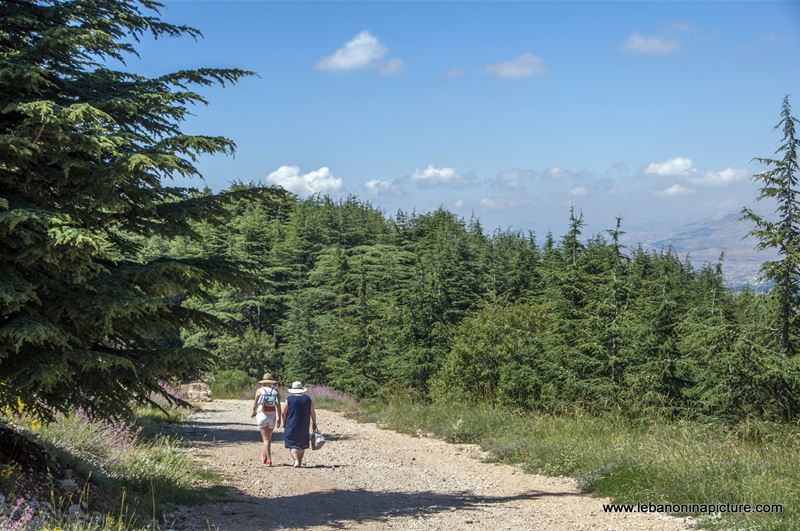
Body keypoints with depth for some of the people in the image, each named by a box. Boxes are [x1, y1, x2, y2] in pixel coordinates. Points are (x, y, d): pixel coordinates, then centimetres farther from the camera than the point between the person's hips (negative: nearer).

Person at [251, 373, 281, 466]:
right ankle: (265, 455, 34)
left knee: (266, 439, -2)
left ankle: (269, 460, -9)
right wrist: (279, 418, -9)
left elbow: (255, 403, -1)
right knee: (269, 437, 21)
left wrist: (254, 413, 19)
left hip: (262, 415, -3)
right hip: (272, 415, 3)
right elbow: (278, 405, -7)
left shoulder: (259, 391, -4)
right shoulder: (276, 391, 1)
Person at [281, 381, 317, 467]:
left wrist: (284, 423, 7)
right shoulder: (308, 399, 0)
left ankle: (296, 461, -14)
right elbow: (313, 412, 3)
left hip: (291, 425, -3)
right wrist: (314, 423, 13)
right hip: (304, 426, 3)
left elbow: (283, 412, -6)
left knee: (292, 444, 2)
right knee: (302, 444, 16)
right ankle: (300, 462, 20)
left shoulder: (289, 399, -7)